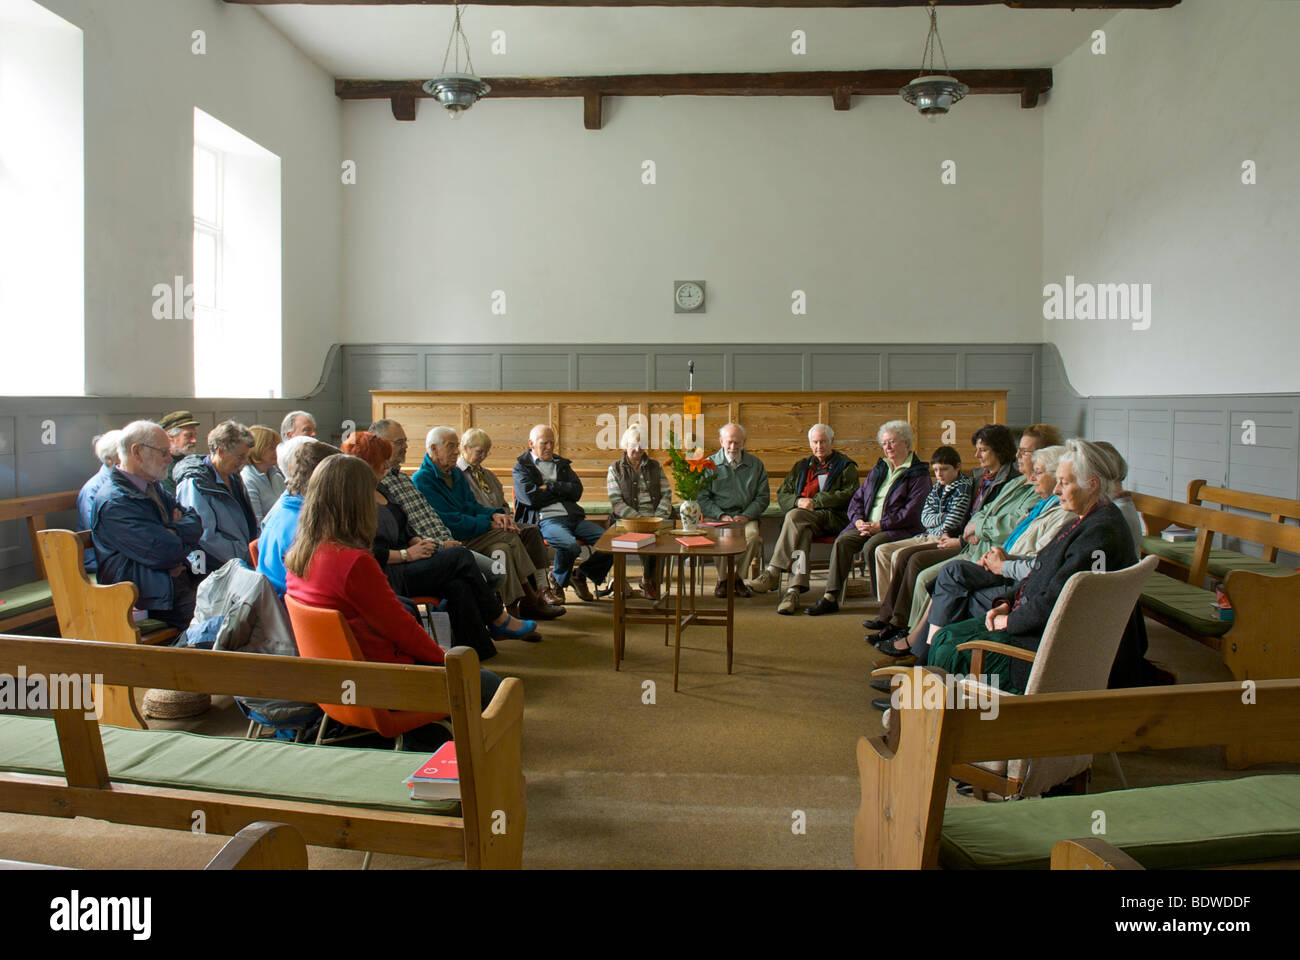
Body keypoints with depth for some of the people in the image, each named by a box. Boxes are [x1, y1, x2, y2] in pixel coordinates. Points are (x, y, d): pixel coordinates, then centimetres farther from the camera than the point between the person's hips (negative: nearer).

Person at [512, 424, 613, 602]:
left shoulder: (562, 464, 26)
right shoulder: (522, 467, 11)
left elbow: (577, 491, 10)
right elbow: (531, 498, -6)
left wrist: (550, 487, -2)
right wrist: (562, 490, 5)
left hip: (573, 517, 6)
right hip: (545, 519, -5)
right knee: (570, 545, -36)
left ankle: (580, 574, 8)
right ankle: (558, 581, -4)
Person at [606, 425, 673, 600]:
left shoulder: (655, 466, 17)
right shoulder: (615, 469, 9)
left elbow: (667, 494, 8)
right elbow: (616, 502, -2)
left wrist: (658, 518, -9)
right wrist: (639, 519, -15)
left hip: (656, 518, 2)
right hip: (627, 520, -2)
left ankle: (648, 580, -14)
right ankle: (649, 581, -15)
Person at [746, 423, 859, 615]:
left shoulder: (846, 466, 15)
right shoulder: (801, 466, 28)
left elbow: (848, 495, -3)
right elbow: (782, 495, 19)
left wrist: (814, 502, -10)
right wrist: (798, 501, -5)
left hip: (832, 518, -4)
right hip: (803, 520, 4)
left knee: (795, 516, -33)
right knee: (803, 532, -34)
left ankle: (772, 573, -37)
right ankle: (794, 590, -44)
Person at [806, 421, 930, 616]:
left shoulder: (918, 474, 0)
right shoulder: (878, 469, 22)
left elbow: (911, 512, -11)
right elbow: (857, 498, 19)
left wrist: (880, 525, -17)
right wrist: (858, 520, -2)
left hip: (900, 529, -5)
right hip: (867, 525, 6)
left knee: (871, 546, -33)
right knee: (842, 541, -21)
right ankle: (830, 597, -23)